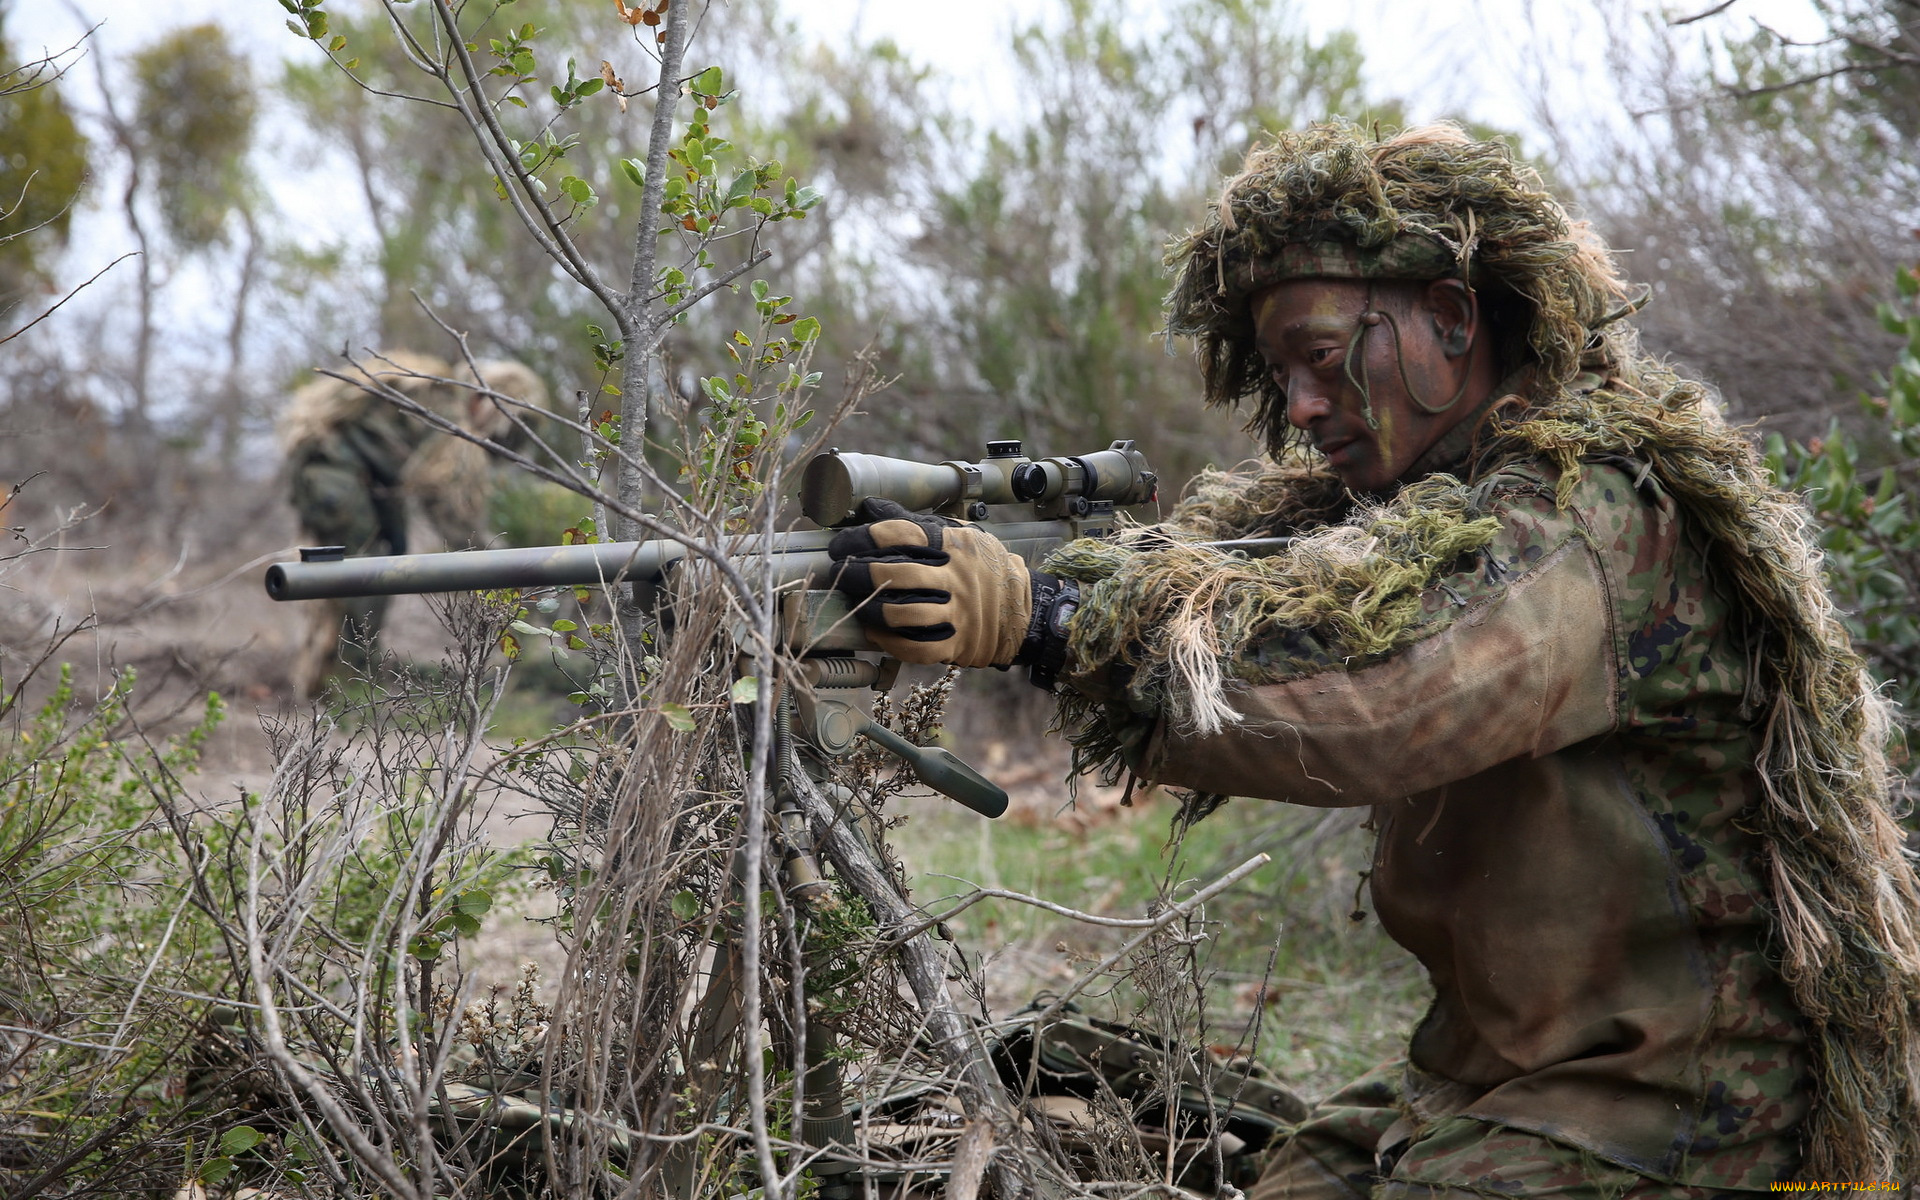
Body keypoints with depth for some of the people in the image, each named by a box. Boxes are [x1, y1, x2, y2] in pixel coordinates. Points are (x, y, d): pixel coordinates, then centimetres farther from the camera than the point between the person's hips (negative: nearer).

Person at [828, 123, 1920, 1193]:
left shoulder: (1604, 508, -20)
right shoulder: (1410, 498, 10)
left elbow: (1381, 696, -36)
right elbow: (1211, 554, -2)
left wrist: (1045, 619, -40)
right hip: (1483, 1076, 8)